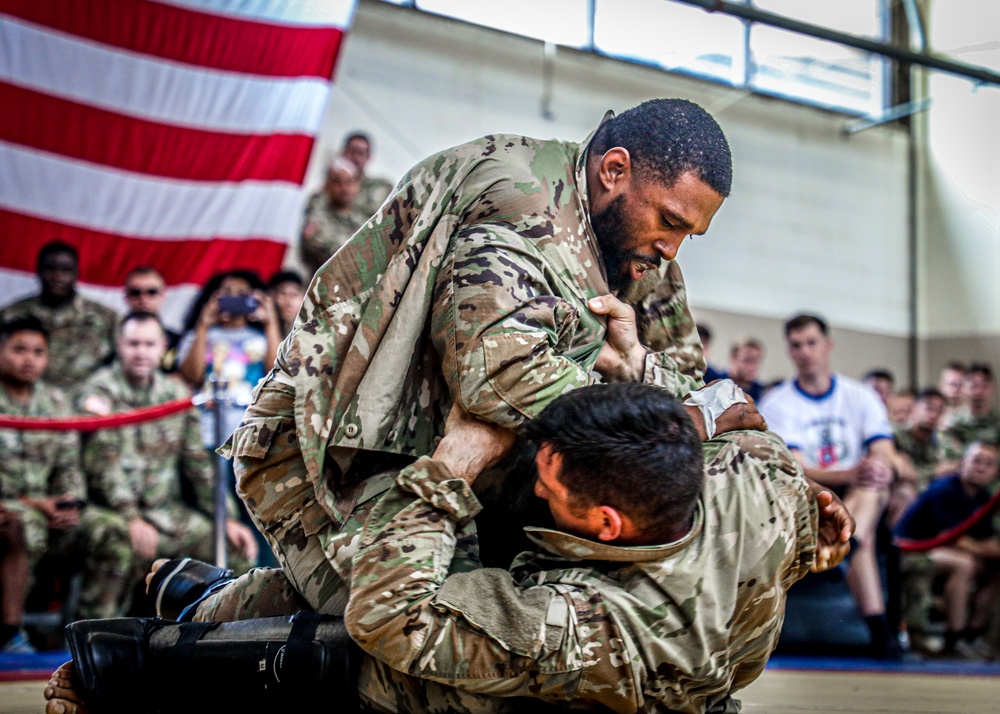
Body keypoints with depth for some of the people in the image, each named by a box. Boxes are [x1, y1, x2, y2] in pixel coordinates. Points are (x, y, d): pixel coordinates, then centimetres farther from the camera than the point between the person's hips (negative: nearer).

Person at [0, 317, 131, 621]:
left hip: (49, 508, 5)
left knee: (110, 531, -19)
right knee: (28, 528, -38)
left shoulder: (56, 402, 15)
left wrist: (70, 502, -6)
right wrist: (32, 504, -16)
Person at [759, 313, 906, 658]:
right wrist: (850, 475, -37)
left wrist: (881, 469, -33)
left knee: (873, 484, -33)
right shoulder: (776, 404, -4)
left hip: (860, 496, 1)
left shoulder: (861, 396, 6)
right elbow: (796, 471, -17)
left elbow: (885, 455, -6)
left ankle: (843, 546, -53)